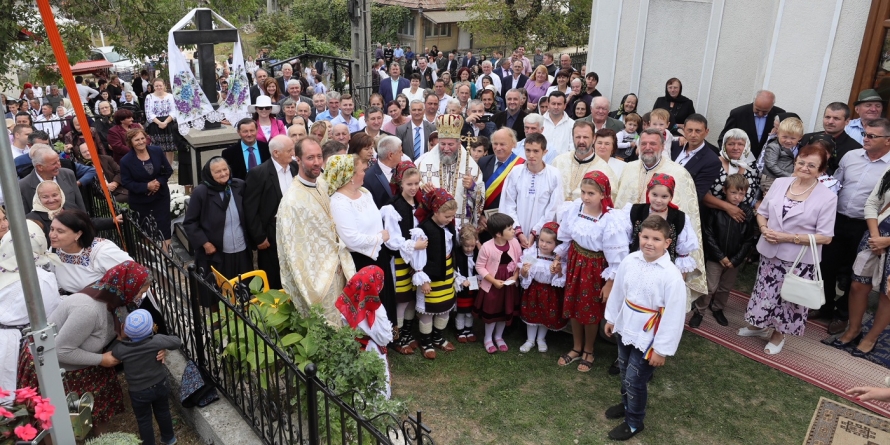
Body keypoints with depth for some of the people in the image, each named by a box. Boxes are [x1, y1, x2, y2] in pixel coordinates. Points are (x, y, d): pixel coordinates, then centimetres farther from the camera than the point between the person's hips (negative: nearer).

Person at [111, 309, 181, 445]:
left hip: (139, 392, -2)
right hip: (160, 385, 2)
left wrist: (119, 337, -1)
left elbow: (110, 352, -2)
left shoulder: (120, 349, -25)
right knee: (163, 412, 27)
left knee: (144, 421, 20)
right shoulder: (157, 341, -24)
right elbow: (177, 342, -9)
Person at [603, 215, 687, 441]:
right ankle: (626, 404, 52)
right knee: (624, 372, 25)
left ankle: (634, 422, 32)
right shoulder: (630, 261, -12)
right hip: (624, 329, 6)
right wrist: (611, 318, 13)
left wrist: (662, 349, -15)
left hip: (647, 337, -5)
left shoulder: (671, 276, -26)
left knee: (635, 379, 8)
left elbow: (673, 316, -20)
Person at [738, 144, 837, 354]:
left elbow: (825, 237, -13)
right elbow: (762, 212, 9)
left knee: (790, 298, 11)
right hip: (770, 252, 3)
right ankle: (758, 325, 39)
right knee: (765, 292, 17)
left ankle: (778, 335, 32)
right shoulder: (779, 183, -1)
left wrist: (789, 238, -20)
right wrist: (764, 229, -12)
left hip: (800, 260, -3)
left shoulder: (827, 197, -12)